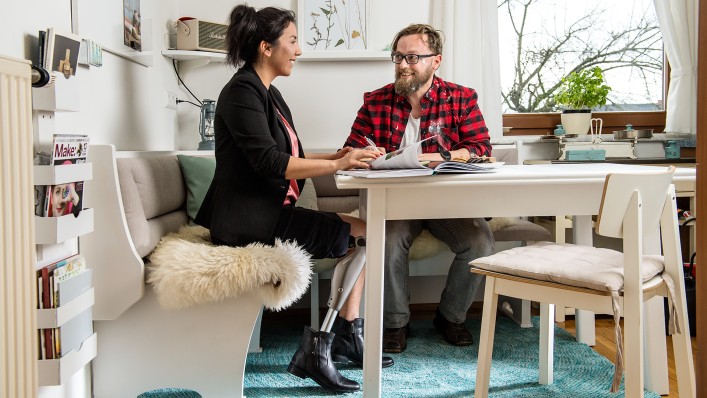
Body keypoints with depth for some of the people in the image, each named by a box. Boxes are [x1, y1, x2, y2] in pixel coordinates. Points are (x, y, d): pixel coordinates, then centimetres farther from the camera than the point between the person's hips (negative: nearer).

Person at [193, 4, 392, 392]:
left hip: (269, 212, 10)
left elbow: (288, 158, 18)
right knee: (363, 232, -11)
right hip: (249, 220, -10)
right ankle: (317, 348, -8)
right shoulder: (242, 91, -13)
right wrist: (337, 165, -20)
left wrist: (335, 156, 4)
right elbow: (269, 162, -23)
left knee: (360, 234, 5)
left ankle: (348, 337, 5)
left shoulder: (267, 93, 18)